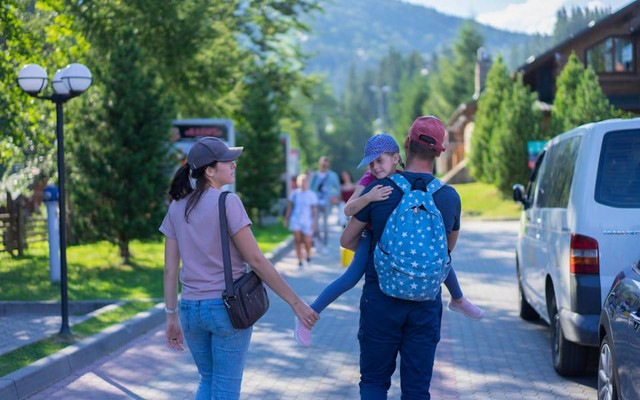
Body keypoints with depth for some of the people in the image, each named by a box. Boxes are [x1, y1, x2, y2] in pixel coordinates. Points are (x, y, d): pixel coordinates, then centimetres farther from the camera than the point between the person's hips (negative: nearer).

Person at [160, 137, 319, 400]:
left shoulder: (177, 207, 4)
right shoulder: (227, 202, -13)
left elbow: (170, 269, 6)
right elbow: (255, 260, -15)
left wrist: (172, 316, 14)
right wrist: (296, 303, -10)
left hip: (191, 308, 5)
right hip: (227, 307, -5)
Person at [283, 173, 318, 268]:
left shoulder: (311, 195, -1)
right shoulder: (295, 193, 4)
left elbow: (314, 209, 1)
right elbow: (289, 206, 12)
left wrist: (314, 222, -5)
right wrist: (286, 219, 12)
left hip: (307, 221, -1)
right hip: (295, 220, 1)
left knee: (307, 241, -3)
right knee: (297, 240, -6)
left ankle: (308, 256, 28)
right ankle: (300, 262, 1)